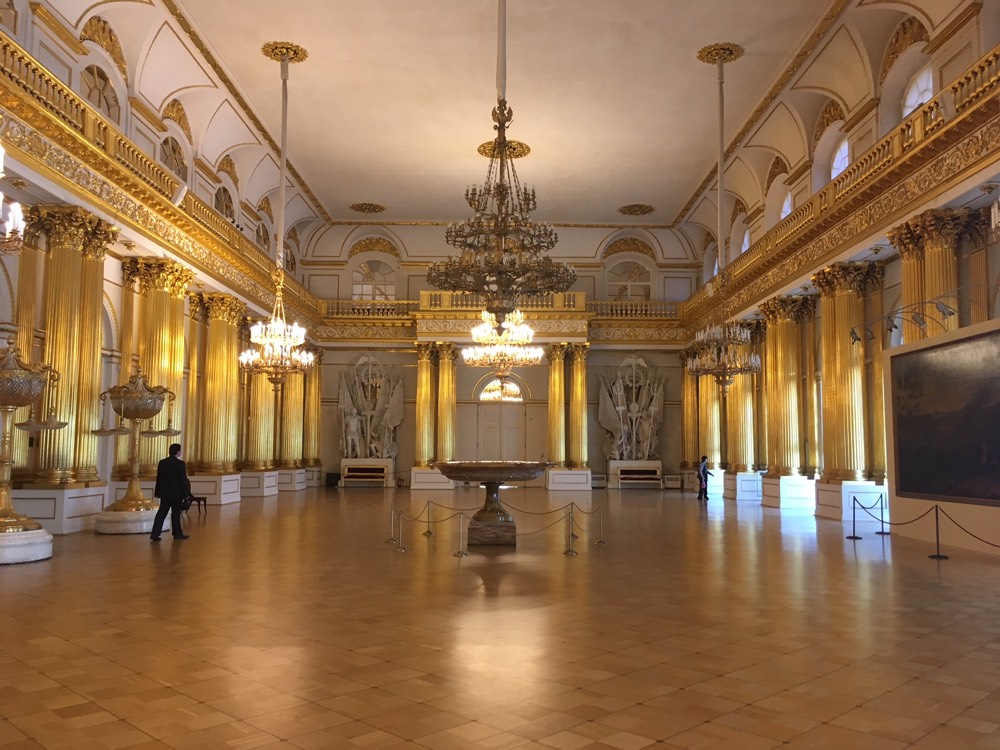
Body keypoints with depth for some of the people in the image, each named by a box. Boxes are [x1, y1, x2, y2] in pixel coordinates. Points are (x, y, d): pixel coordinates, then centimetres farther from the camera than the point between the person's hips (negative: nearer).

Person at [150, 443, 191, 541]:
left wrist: (157, 491, 15)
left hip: (164, 492, 5)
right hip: (176, 492, -5)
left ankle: (155, 534, -1)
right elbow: (183, 479, -13)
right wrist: (187, 492, -6)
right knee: (176, 513, 6)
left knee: (161, 513, 5)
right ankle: (177, 533, 15)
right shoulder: (180, 463, -14)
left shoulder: (162, 462, 4)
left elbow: (159, 478, 8)